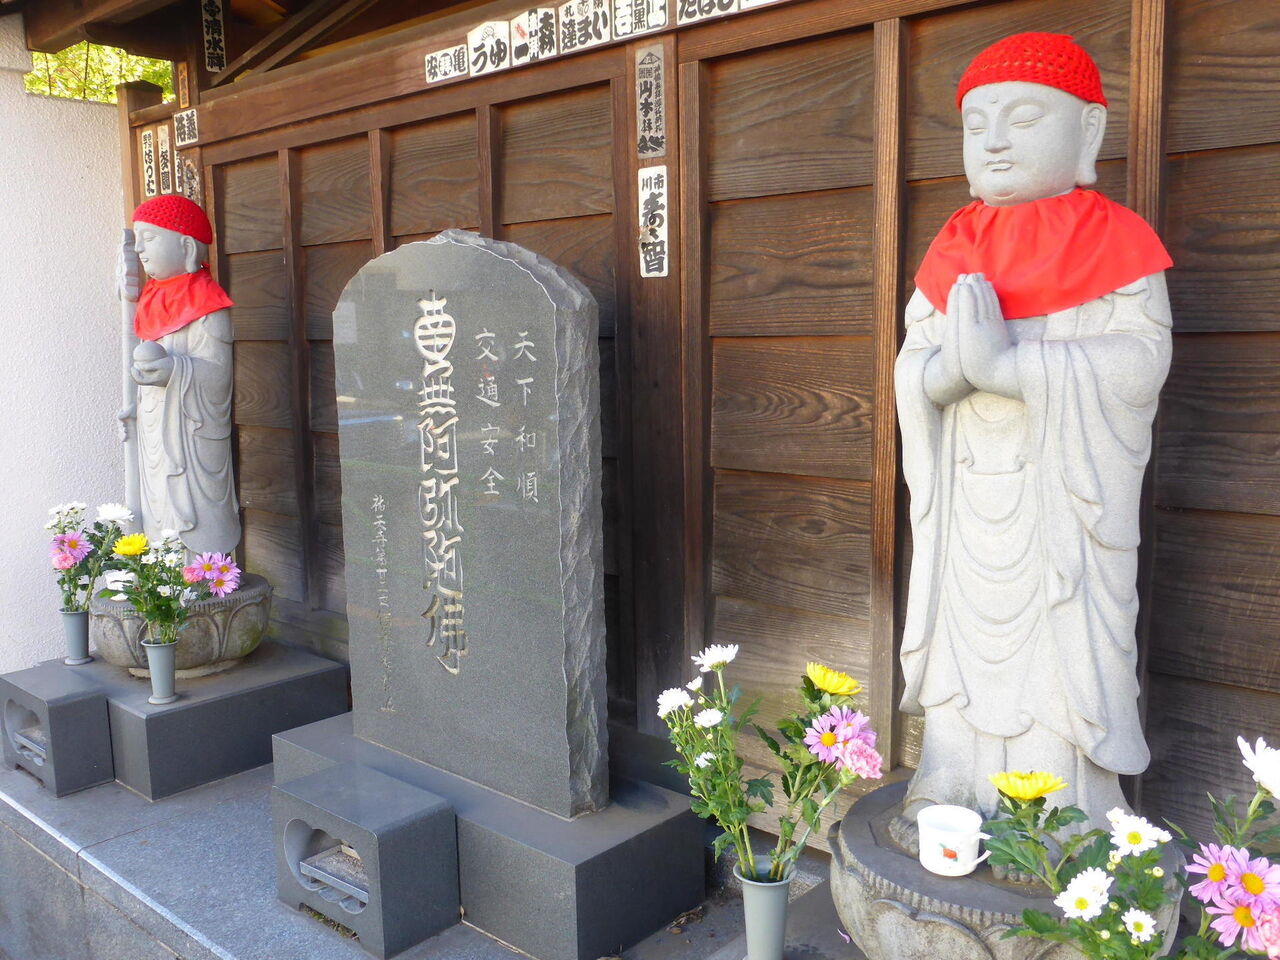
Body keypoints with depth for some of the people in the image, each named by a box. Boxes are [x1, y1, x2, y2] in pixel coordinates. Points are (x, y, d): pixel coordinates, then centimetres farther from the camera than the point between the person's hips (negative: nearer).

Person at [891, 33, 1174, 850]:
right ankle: (953, 795, 26)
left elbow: (1141, 360, -16)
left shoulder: (1114, 244, -3)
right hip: (970, 499, 5)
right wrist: (948, 367, -19)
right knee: (967, 636, 12)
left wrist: (1010, 363, -25)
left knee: (1059, 641, 0)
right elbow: (911, 365, 5)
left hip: (1067, 498, -4)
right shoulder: (955, 251, 10)